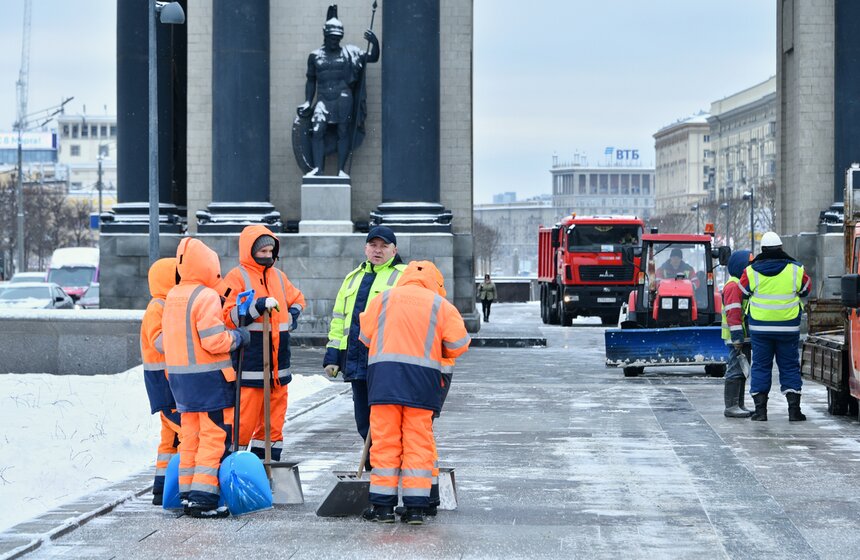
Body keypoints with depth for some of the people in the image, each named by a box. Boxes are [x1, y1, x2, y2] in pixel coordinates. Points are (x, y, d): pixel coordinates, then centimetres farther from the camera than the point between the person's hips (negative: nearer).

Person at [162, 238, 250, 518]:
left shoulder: (172, 296, 11)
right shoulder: (206, 296, -16)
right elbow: (215, 341, -20)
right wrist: (238, 336, -5)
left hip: (180, 376, 8)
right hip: (210, 378, -8)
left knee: (191, 436, 15)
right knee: (215, 437, -4)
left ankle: (187, 494, 18)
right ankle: (203, 498, -8)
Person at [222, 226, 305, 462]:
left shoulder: (278, 276, 15)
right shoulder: (236, 277, -6)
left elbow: (297, 300, 32)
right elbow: (228, 316, -16)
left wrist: (292, 316, 13)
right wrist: (260, 306, -23)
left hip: (278, 360, 7)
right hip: (249, 361, -7)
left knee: (275, 415, 12)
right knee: (244, 417, -9)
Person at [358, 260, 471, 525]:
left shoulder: (384, 298, 12)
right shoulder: (441, 305, 10)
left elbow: (365, 336, 13)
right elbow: (458, 345, 4)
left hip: (383, 373, 1)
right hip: (423, 376, 0)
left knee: (385, 440, 3)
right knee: (419, 442, 3)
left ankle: (383, 504, 4)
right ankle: (416, 506, 1)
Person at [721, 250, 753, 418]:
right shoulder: (733, 286, -15)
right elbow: (732, 314, -21)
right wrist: (737, 338, -24)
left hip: (745, 337, 11)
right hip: (737, 337, -11)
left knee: (742, 371, 13)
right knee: (736, 370, -9)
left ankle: (739, 405, 19)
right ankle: (731, 406, -8)